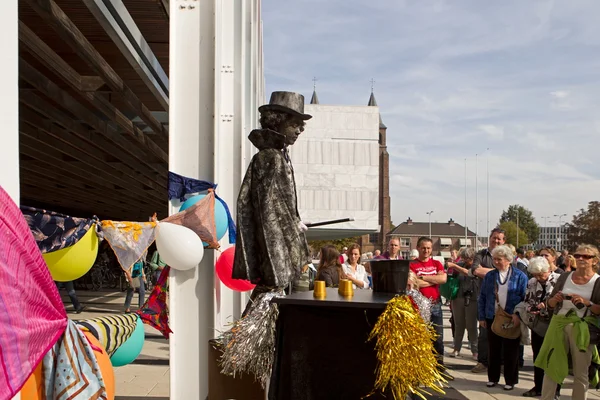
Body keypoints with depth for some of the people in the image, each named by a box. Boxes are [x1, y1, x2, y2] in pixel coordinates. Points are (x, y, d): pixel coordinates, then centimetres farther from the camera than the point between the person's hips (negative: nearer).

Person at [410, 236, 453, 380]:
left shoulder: (437, 264, 10)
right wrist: (435, 280, -9)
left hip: (435, 305, 4)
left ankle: (440, 367, 22)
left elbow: (443, 278, -9)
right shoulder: (412, 265, -3)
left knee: (438, 338, 11)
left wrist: (422, 277, -12)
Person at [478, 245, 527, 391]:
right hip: (493, 318, 3)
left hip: (512, 319, -3)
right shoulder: (489, 276, 6)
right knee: (493, 350, 10)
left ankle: (510, 380, 19)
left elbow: (525, 298, -6)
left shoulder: (520, 276, -2)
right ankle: (493, 378, 23)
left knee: (511, 351, 6)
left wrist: (518, 314, -16)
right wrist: (482, 317, 4)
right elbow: (482, 297, 8)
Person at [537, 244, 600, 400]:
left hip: (582, 329, -3)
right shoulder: (564, 277, 8)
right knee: (551, 367, 9)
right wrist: (555, 299, -8)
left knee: (581, 372, 6)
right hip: (559, 325, 3)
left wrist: (587, 303, -22)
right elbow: (550, 305, 12)